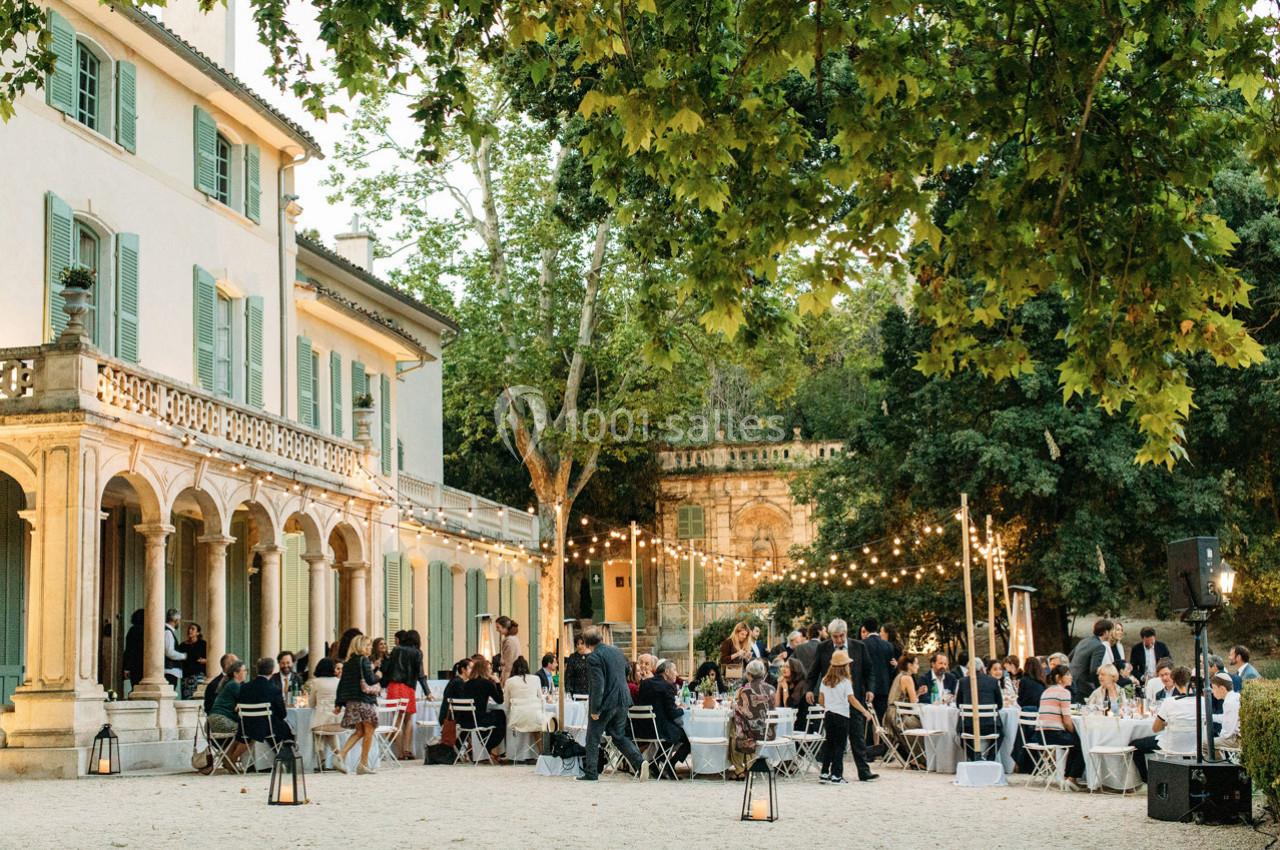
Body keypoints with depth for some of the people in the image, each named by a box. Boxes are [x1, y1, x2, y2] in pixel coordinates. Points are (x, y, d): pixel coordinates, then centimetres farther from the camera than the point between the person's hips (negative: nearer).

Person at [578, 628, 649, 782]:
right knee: (619, 736, 15)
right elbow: (627, 671, 23)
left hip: (605, 702, -7)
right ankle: (639, 761, -3)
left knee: (593, 738, 7)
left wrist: (594, 709, -18)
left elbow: (597, 685, -21)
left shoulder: (594, 658, -16)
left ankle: (590, 773, 11)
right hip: (622, 701, 7)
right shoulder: (616, 651, 9)